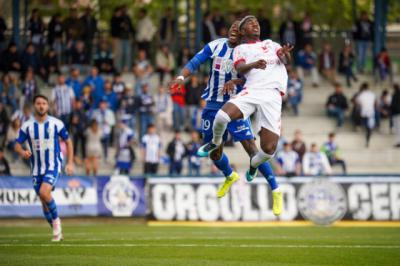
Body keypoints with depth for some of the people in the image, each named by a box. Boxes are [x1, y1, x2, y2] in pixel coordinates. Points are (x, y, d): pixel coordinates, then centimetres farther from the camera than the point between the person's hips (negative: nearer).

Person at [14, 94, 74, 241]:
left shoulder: (56, 123, -4)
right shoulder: (27, 126, -1)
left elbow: (68, 141, 6)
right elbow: (17, 145, 1)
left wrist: (70, 163, -1)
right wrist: (22, 152, -24)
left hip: (53, 166, -3)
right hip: (37, 169, 3)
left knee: (44, 192, -26)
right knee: (44, 201, 6)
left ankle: (56, 220, -4)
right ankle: (57, 231, 21)